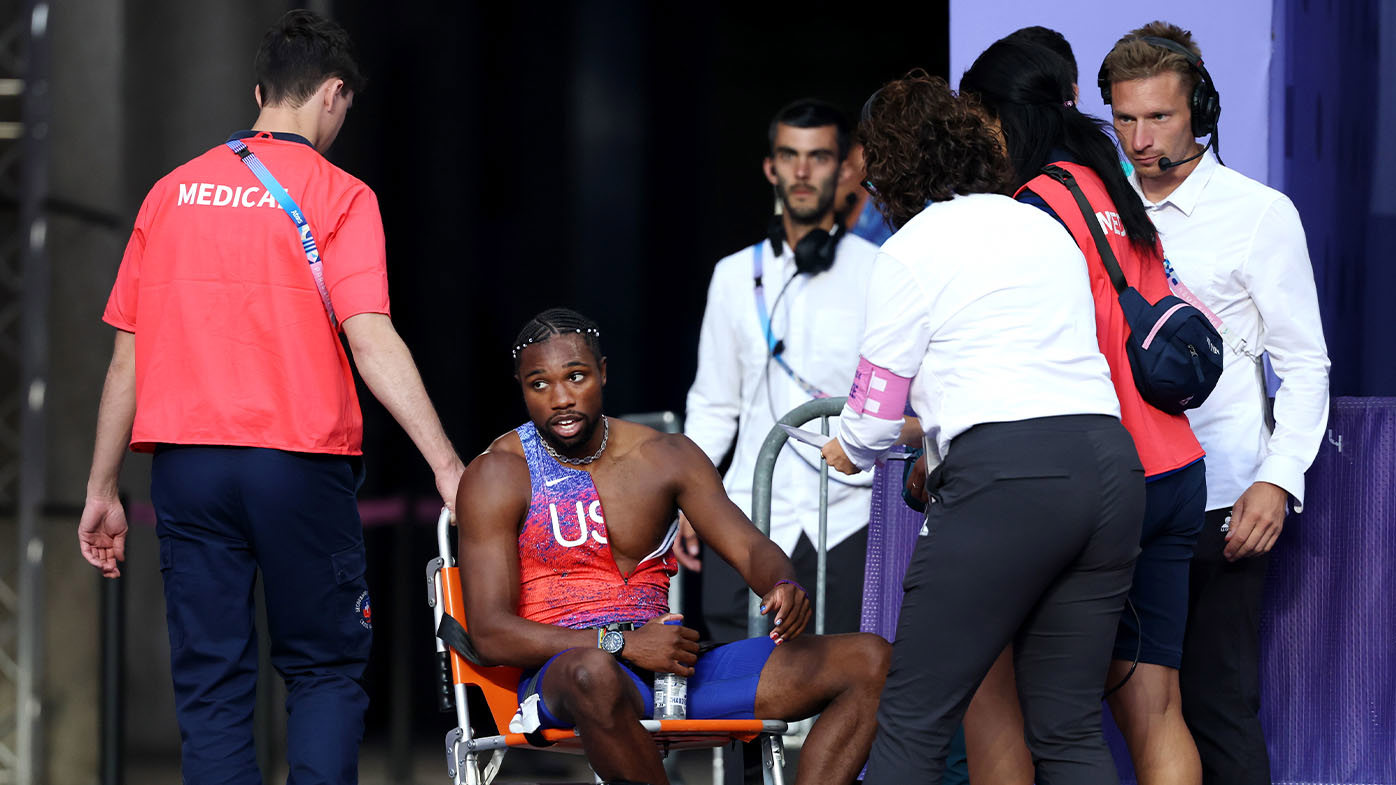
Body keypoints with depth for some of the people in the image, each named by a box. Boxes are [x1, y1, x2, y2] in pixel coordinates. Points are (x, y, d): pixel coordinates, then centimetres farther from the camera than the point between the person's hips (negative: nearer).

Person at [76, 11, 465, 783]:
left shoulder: (173, 192, 11)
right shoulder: (337, 195, -2)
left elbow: (128, 354, 10)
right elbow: (371, 340, -13)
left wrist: (101, 489, 15)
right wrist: (446, 464, -16)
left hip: (185, 459, 3)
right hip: (297, 459, -3)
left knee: (210, 682, 5)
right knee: (325, 668, 8)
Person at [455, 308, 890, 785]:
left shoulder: (666, 457, 14)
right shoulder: (497, 476, -1)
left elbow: (751, 549, 9)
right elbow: (490, 634, -9)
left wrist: (784, 586, -17)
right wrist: (622, 644, -20)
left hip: (672, 672, 5)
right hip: (557, 671, -5)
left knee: (869, 660, -11)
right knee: (595, 674, -45)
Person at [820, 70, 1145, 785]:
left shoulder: (912, 248, 3)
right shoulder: (1046, 228, 22)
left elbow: (877, 411, 4)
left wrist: (848, 450, 28)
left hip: (1007, 476, -7)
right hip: (1110, 463, 7)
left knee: (910, 724, -3)